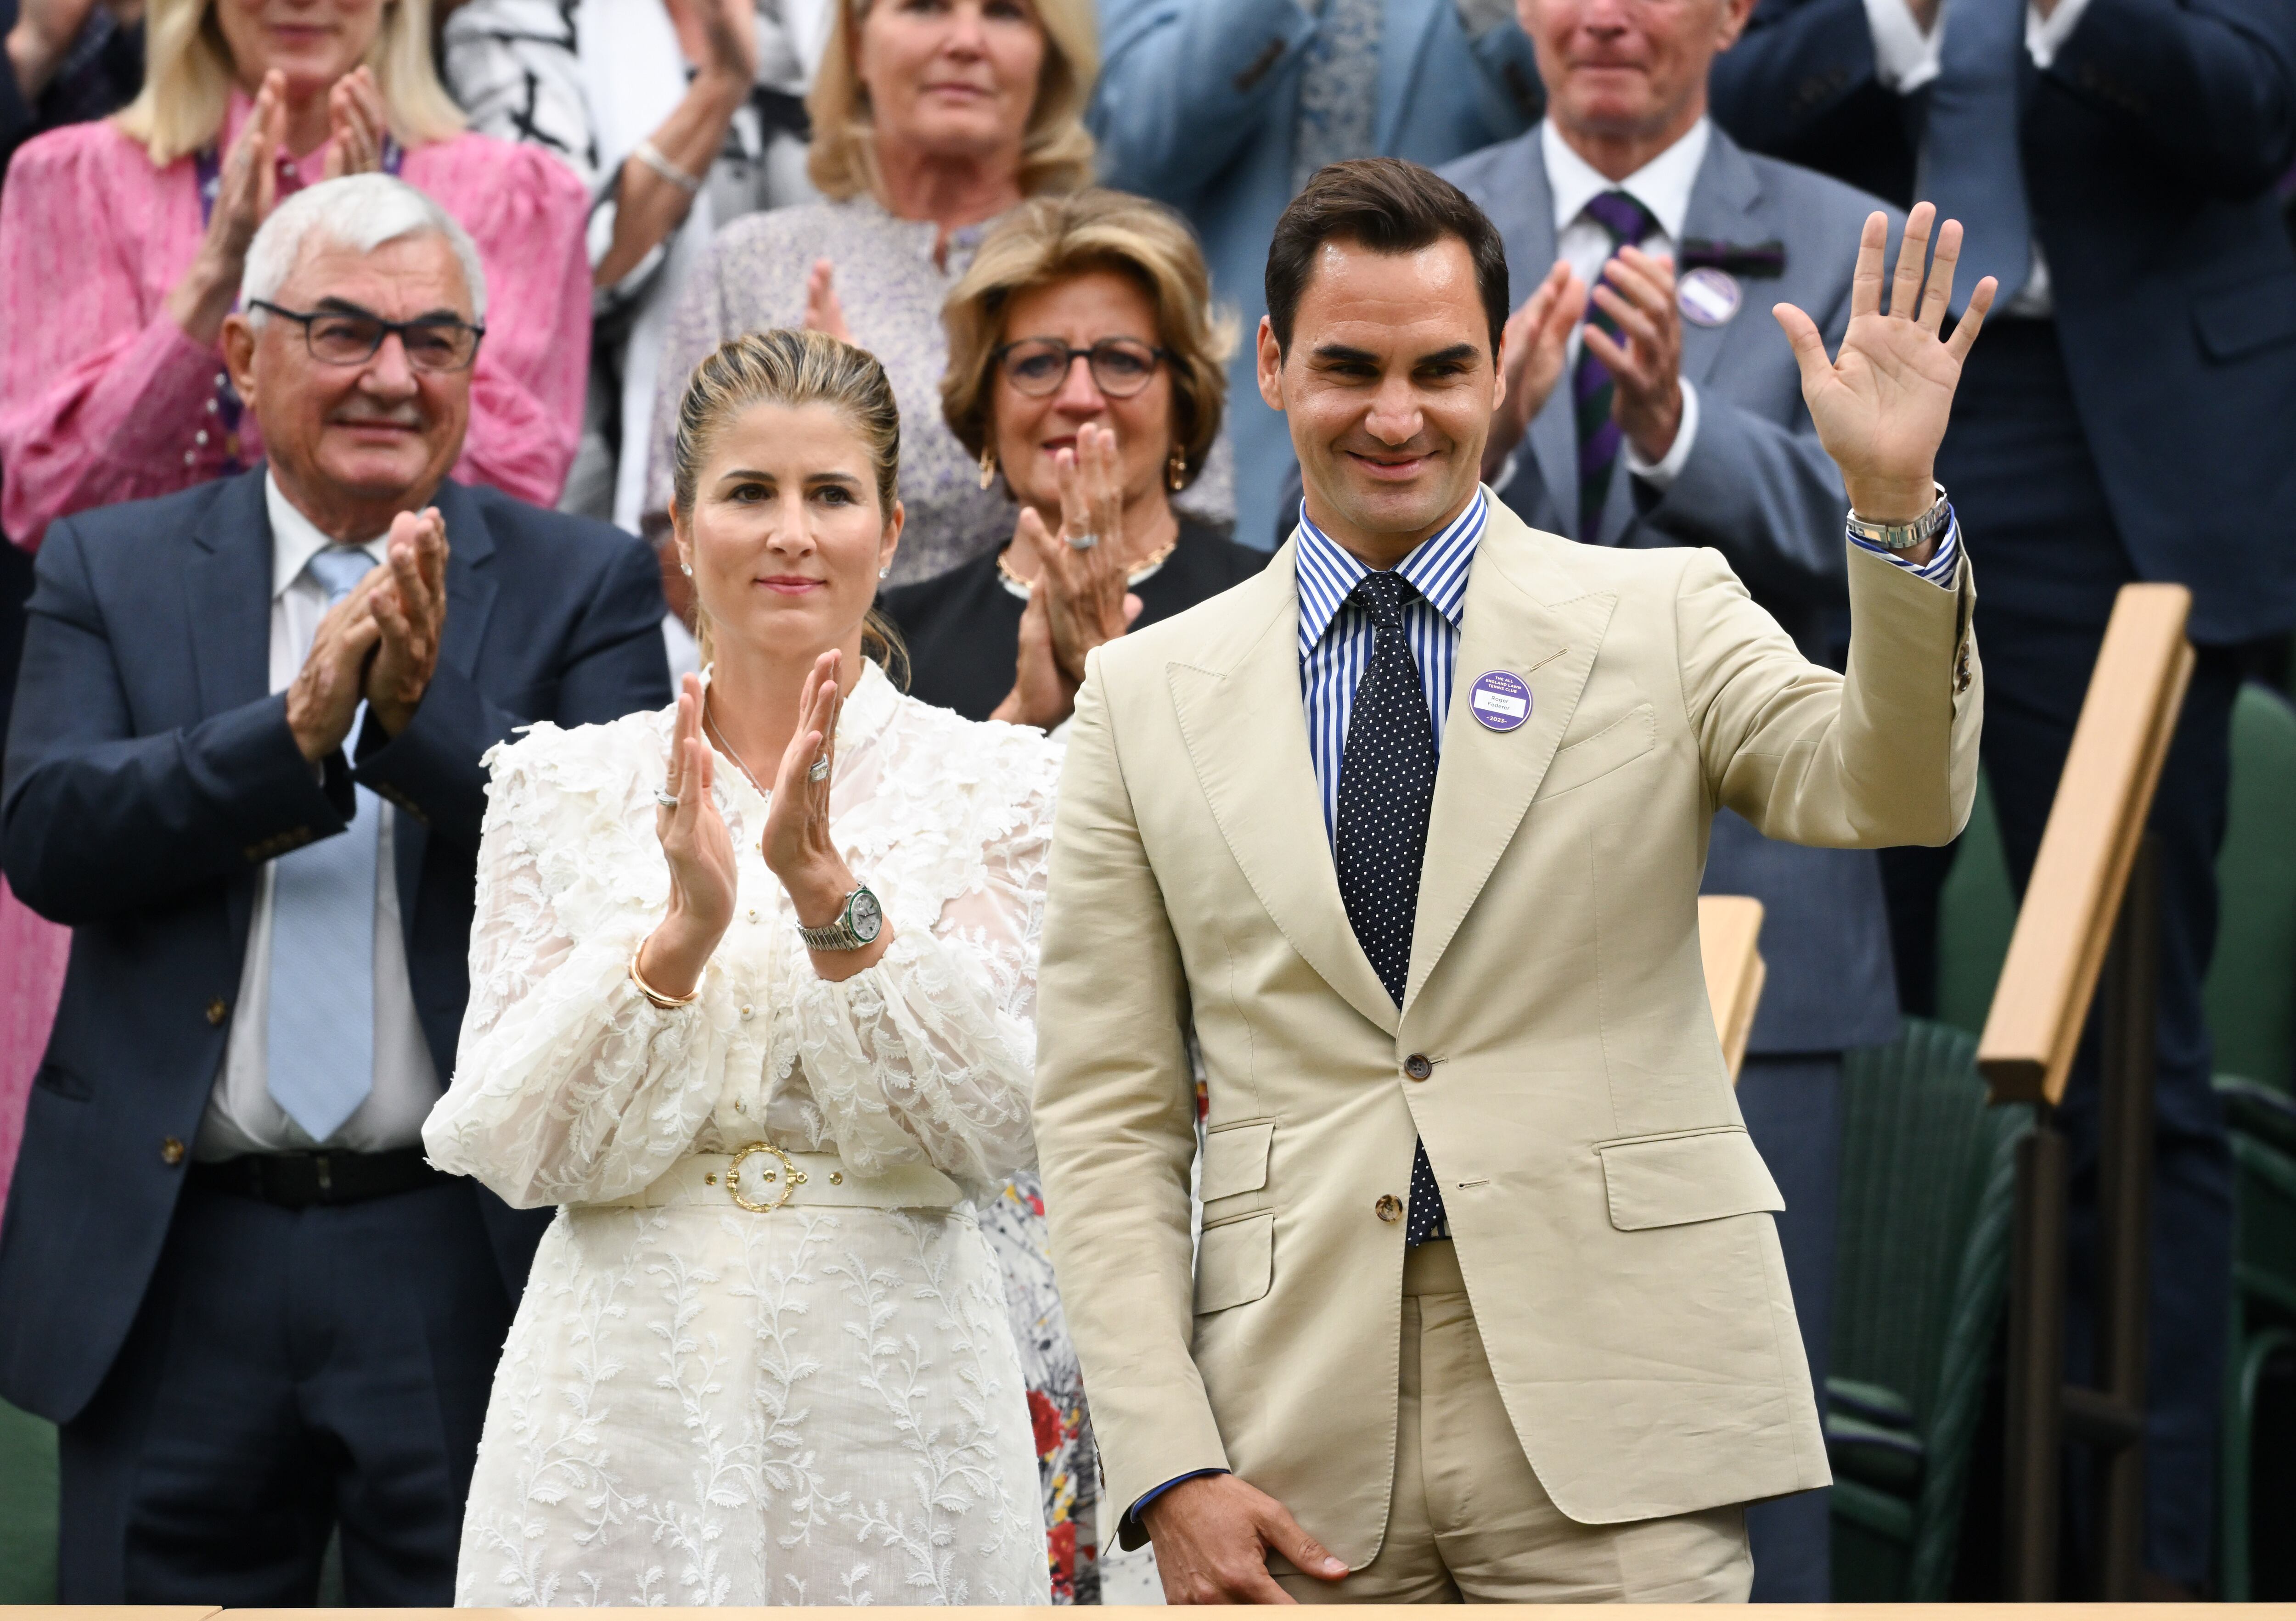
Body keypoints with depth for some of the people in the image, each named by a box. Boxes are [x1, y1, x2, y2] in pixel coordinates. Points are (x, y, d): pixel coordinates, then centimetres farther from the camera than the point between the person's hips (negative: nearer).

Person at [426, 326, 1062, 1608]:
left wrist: (834, 897, -19)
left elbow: (1002, 1131, -8)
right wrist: (680, 935, -18)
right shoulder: (560, 785, 4)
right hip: (629, 1393, 1)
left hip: (892, 1395, 0)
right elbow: (515, 1150, -3)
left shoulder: (1001, 785, 2)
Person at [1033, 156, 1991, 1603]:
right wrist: (1172, 1473, -2)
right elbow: (1109, 1118, 7)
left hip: (1613, 1428, -1)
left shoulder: (1665, 618, 7)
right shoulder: (1144, 696, 10)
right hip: (1300, 1450, 1)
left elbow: (1893, 796, -10)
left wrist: (1895, 503, -25)